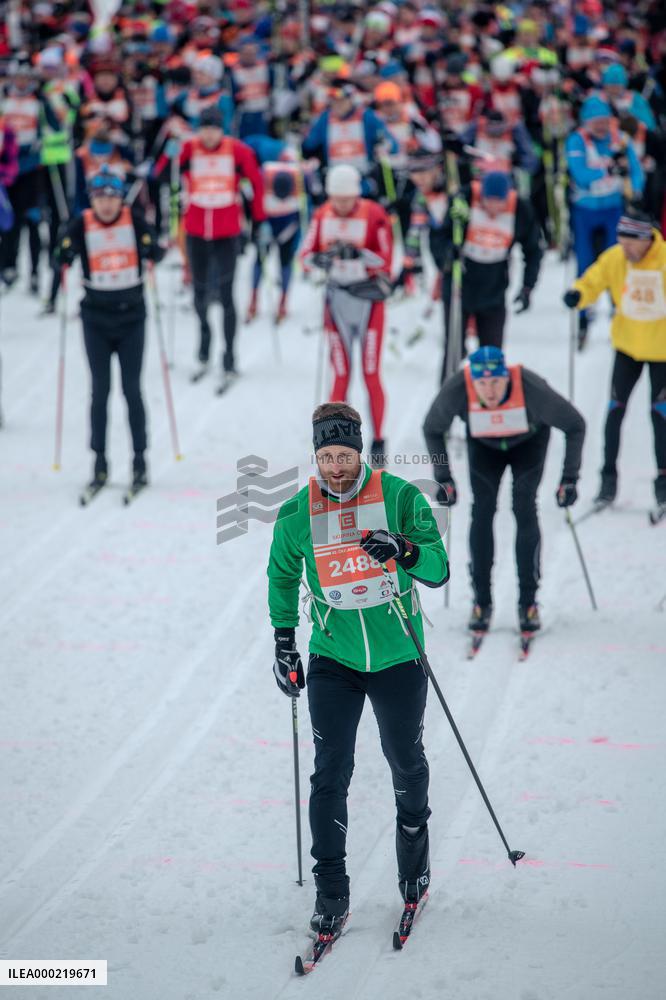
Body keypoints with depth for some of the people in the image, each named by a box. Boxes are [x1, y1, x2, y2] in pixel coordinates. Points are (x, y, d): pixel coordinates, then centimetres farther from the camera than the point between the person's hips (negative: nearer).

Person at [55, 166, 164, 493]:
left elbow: (154, 251, -11)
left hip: (131, 316, -1)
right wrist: (65, 257, -30)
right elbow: (63, 257, -9)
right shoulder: (82, 225, -5)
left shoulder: (134, 221, -5)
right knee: (100, 390, 4)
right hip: (96, 318, 1)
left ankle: (140, 459, 9)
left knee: (132, 389, 1)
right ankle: (100, 461, 11)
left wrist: (153, 251, -32)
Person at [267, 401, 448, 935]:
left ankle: (414, 868, 37)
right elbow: (282, 575, 14)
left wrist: (403, 550, -36)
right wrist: (284, 642, 9)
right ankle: (331, 893, 0)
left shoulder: (400, 498, -11)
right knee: (331, 773, -6)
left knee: (406, 764, 14)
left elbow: (439, 570, -16)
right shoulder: (297, 515, -4)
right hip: (333, 660, 1)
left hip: (398, 657, -1)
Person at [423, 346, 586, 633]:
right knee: (482, 510, -12)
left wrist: (570, 478, -24)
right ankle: (481, 601, -1)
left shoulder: (532, 389, -40)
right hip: (483, 445, 1)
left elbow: (575, 425, -23)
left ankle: (528, 602, -5)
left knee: (524, 509, -15)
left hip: (529, 441, -1)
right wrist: (443, 478, -16)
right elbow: (432, 429, -13)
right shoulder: (456, 390, -35)